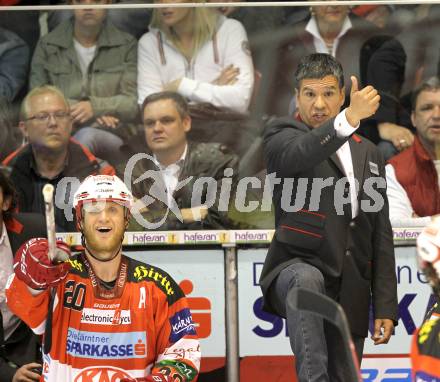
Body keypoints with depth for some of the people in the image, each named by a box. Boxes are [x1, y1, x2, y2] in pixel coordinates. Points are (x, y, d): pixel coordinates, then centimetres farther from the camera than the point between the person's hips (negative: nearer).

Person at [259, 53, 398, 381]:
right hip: (297, 267, -5)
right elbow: (300, 155, -23)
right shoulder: (282, 135, 5)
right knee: (307, 281, -39)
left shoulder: (368, 153, 20)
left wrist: (385, 305, 9)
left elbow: (381, 235, 18)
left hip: (350, 296, 5)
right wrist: (349, 118, -39)